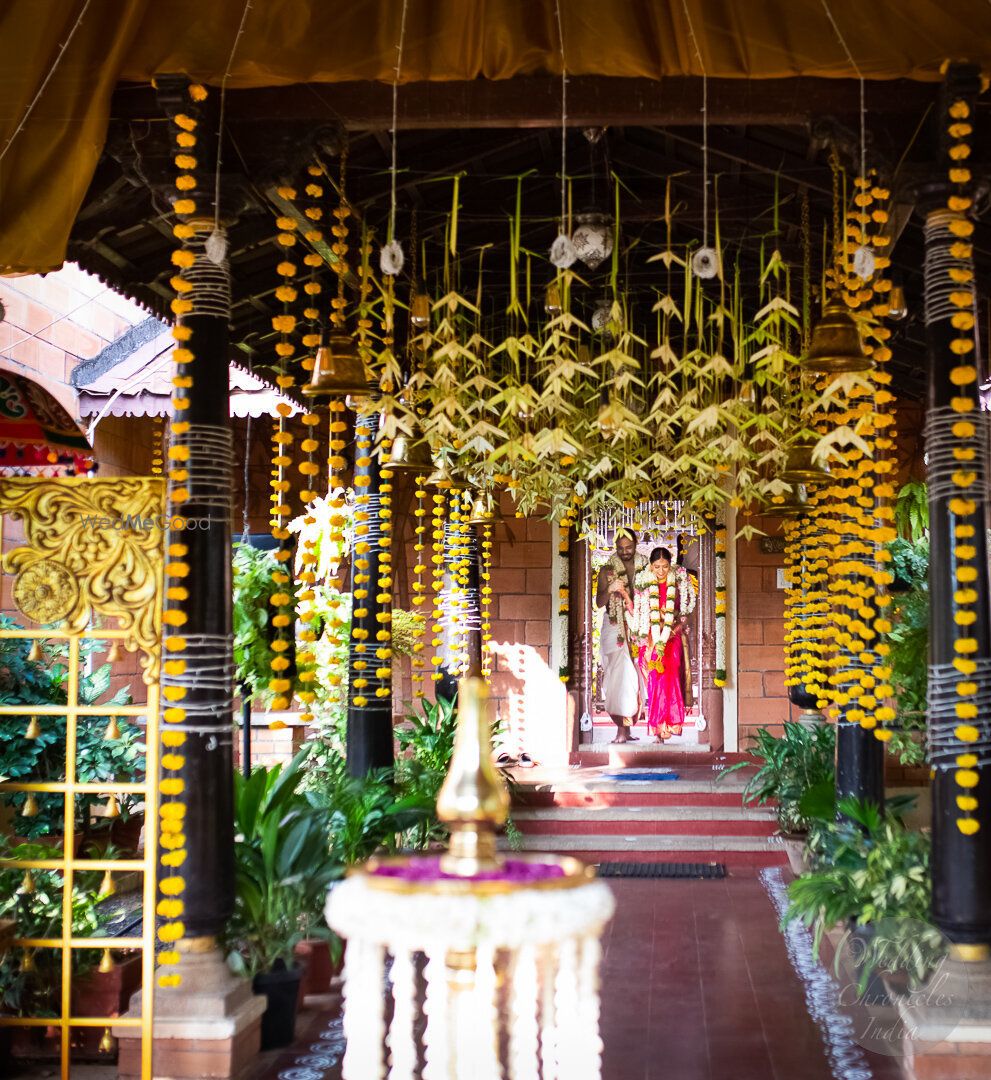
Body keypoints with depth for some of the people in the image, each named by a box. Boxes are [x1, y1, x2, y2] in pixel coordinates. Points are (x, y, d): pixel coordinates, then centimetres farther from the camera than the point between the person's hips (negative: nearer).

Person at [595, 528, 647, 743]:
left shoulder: (645, 568, 8)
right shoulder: (607, 570, 3)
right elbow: (599, 602, -1)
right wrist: (609, 590, -20)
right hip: (616, 628, -2)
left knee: (636, 676, 1)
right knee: (620, 674, -12)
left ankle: (628, 727, 9)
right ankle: (621, 729, -14)